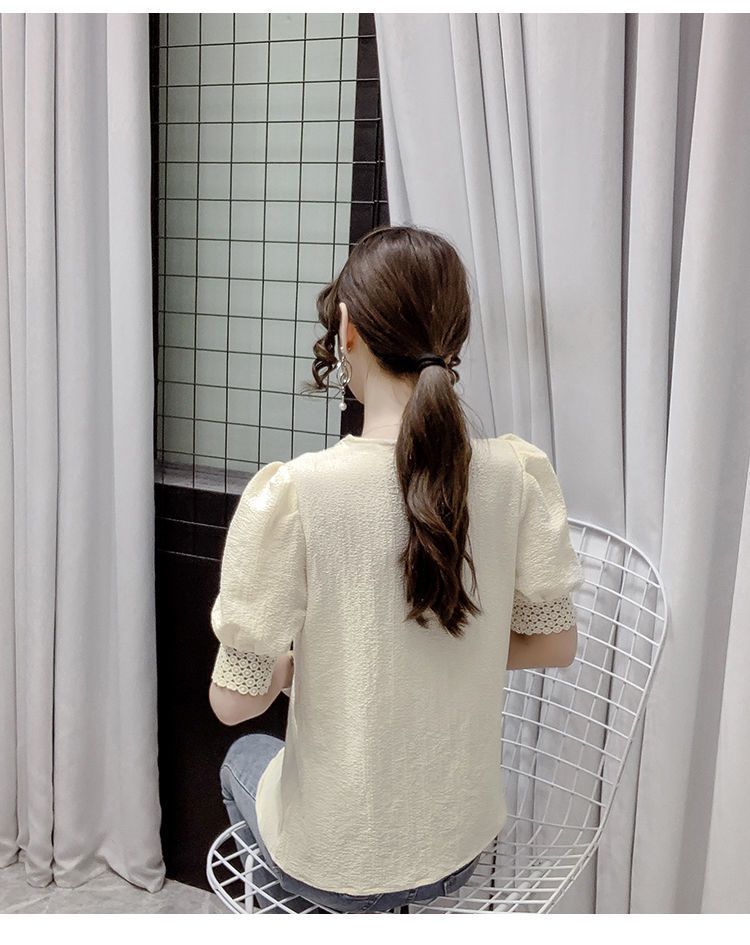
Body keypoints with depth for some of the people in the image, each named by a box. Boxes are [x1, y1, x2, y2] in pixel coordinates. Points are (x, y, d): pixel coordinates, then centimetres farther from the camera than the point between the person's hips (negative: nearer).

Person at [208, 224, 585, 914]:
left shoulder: (291, 493, -25)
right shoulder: (517, 475, -15)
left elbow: (234, 700, -18)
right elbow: (554, 642, -2)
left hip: (332, 863, -3)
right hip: (462, 848, 4)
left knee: (246, 756, 32)